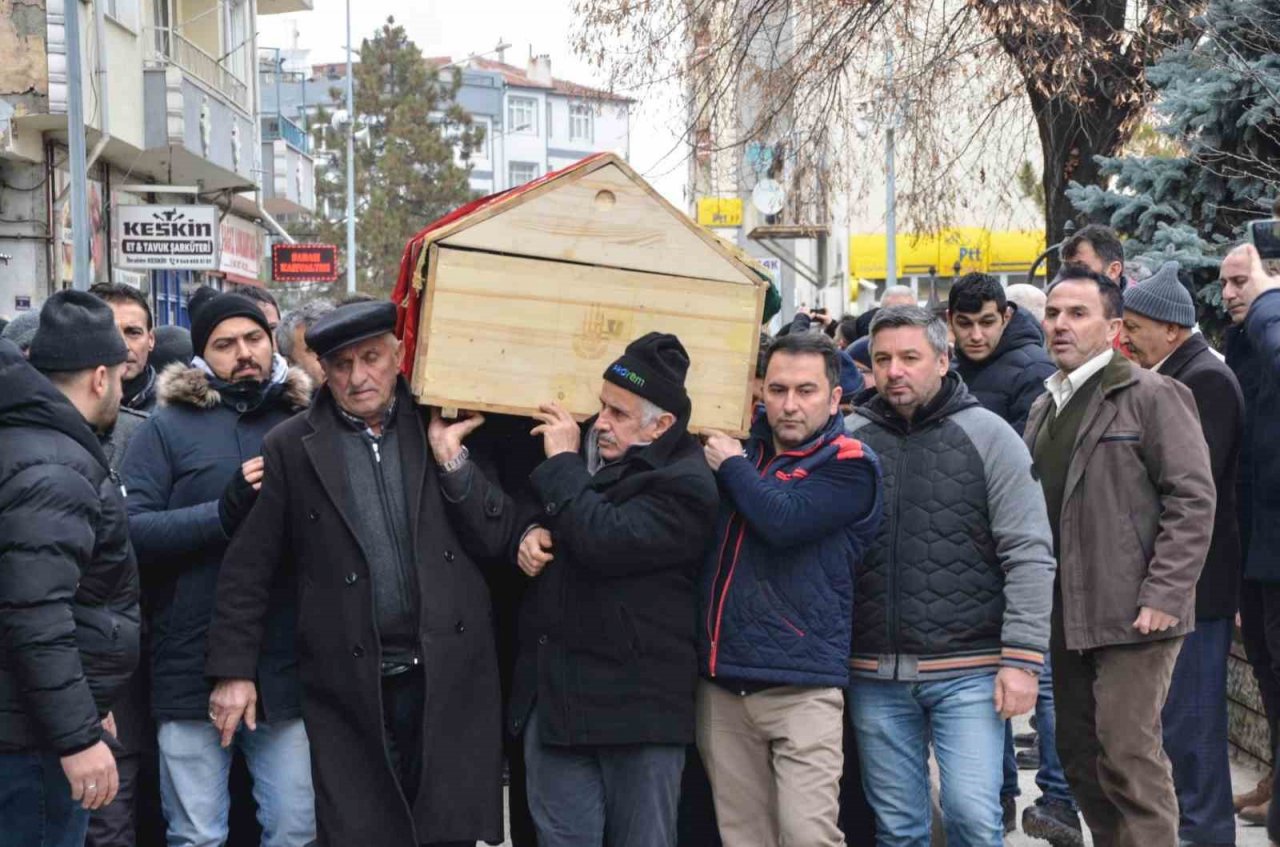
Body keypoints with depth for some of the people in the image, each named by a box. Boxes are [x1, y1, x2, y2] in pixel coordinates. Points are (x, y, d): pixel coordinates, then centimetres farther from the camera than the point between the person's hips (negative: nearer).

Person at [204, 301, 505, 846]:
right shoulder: (291, 448, 3)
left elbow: (496, 542, 4)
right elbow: (248, 569, 2)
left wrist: (452, 461, -7)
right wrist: (234, 670, -2)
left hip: (449, 677, 2)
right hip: (351, 687, -1)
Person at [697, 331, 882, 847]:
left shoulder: (848, 466, -4)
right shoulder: (744, 446, 14)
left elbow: (783, 521, -20)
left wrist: (731, 465, -6)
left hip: (802, 685, -6)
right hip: (722, 681, 6)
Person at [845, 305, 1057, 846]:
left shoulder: (988, 436, -1)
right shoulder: (849, 439, 6)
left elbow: (1029, 557, -3)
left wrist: (1022, 659, -10)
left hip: (967, 671, -2)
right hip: (875, 675, 3)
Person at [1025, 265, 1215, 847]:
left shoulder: (1153, 396, -5)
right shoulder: (1045, 408, 17)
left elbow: (1193, 499, -11)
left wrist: (1163, 597, -18)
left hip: (1131, 617, -7)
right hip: (1066, 618, 7)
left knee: (1129, 756, -9)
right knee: (1079, 756, 12)